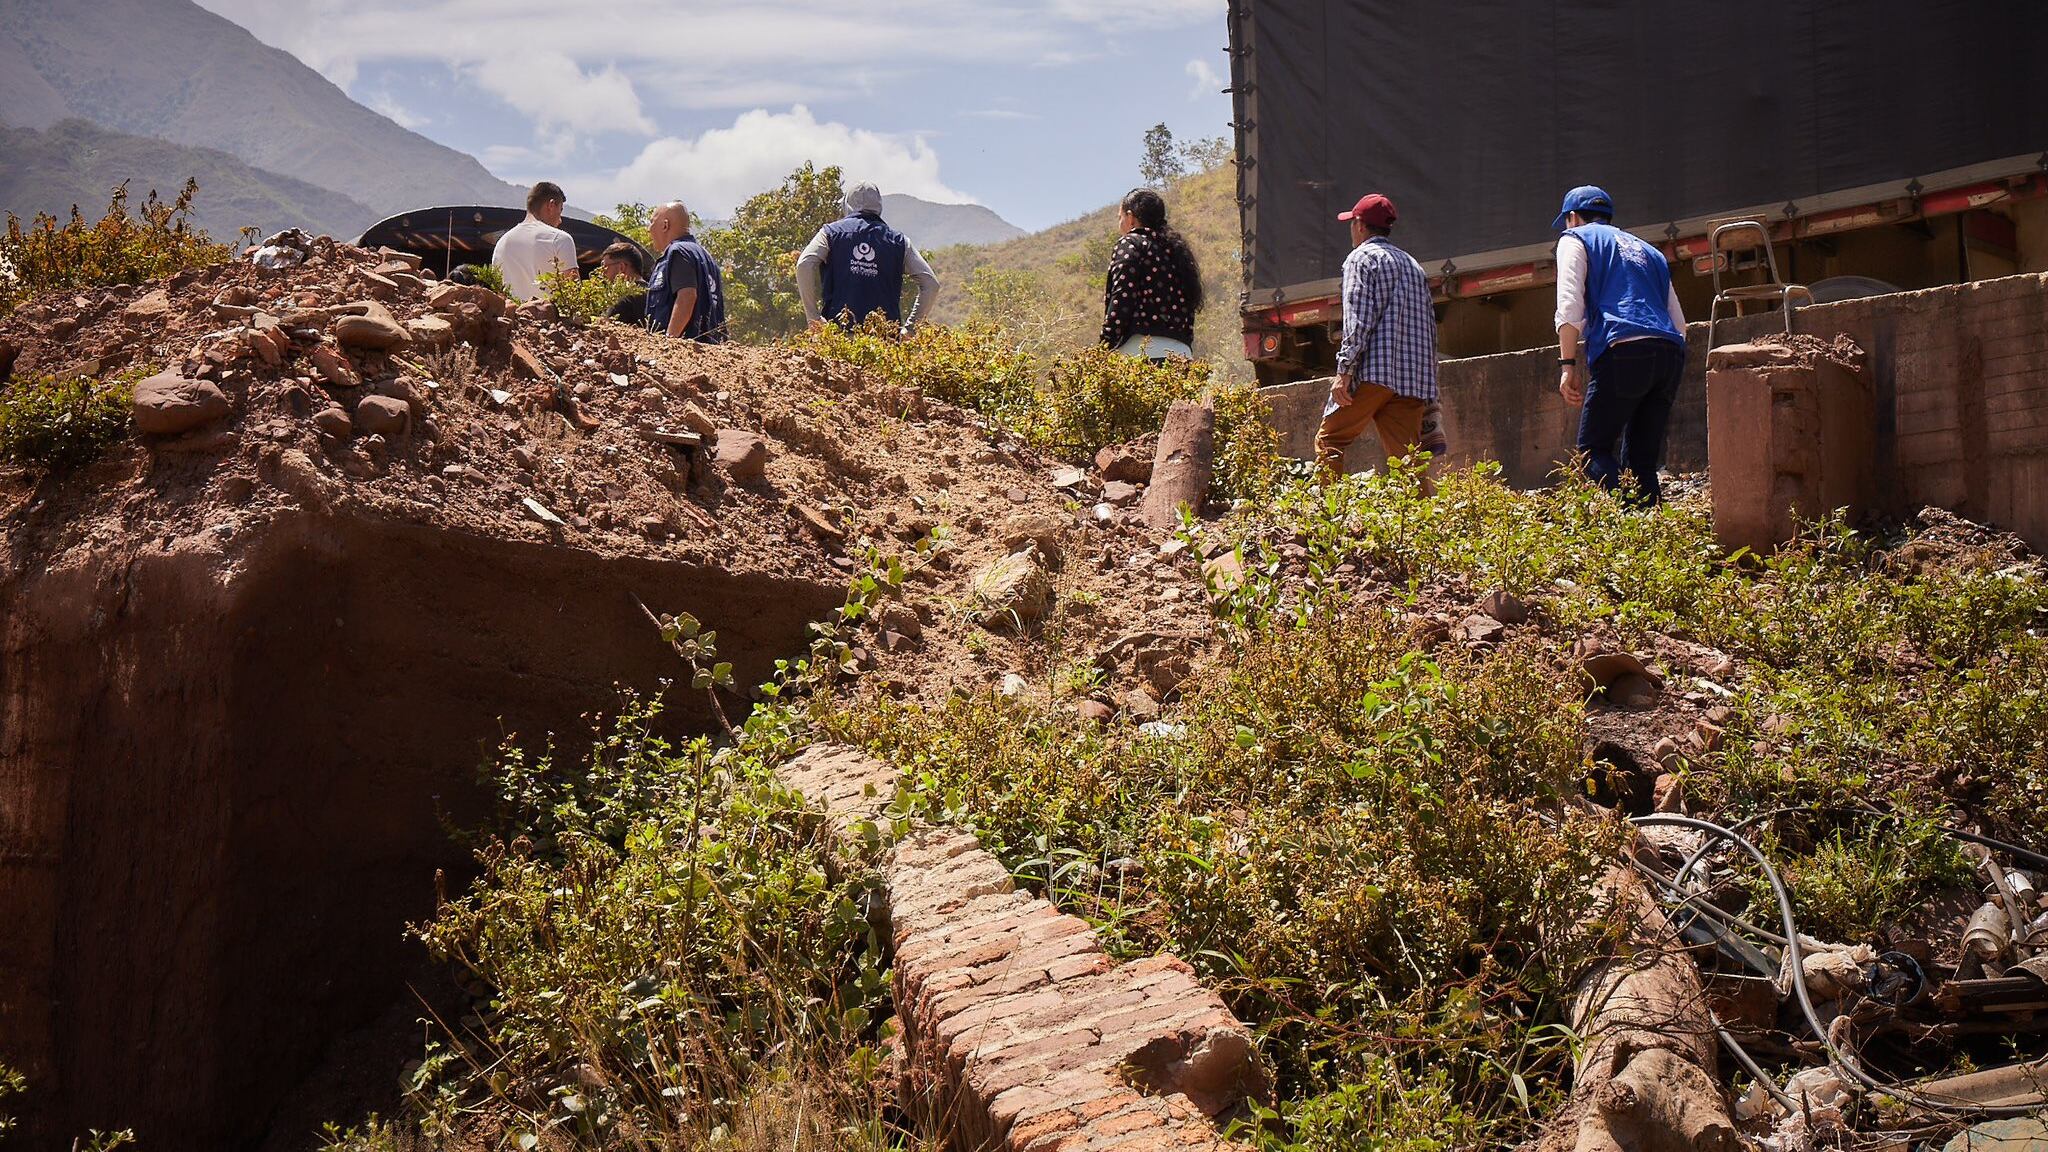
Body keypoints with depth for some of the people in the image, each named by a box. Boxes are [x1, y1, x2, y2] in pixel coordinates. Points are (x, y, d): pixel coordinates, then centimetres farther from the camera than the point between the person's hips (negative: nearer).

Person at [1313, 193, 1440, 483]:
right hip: (1414, 379, 7)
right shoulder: (1413, 265, 24)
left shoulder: (1361, 257, 3)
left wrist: (1345, 371, -14)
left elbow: (1358, 319, -10)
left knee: (1329, 441, 1)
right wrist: (1427, 384, 22)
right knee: (1407, 457, 1)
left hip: (1373, 372, -6)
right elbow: (1430, 326, 21)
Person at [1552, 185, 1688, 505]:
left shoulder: (1576, 239, 16)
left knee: (1594, 449, -4)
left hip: (1623, 351, -6)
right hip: (1672, 352, 6)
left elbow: (1569, 305, -2)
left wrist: (1568, 366, -6)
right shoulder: (1647, 250, 34)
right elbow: (1679, 322, 28)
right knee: (1642, 459, 9)